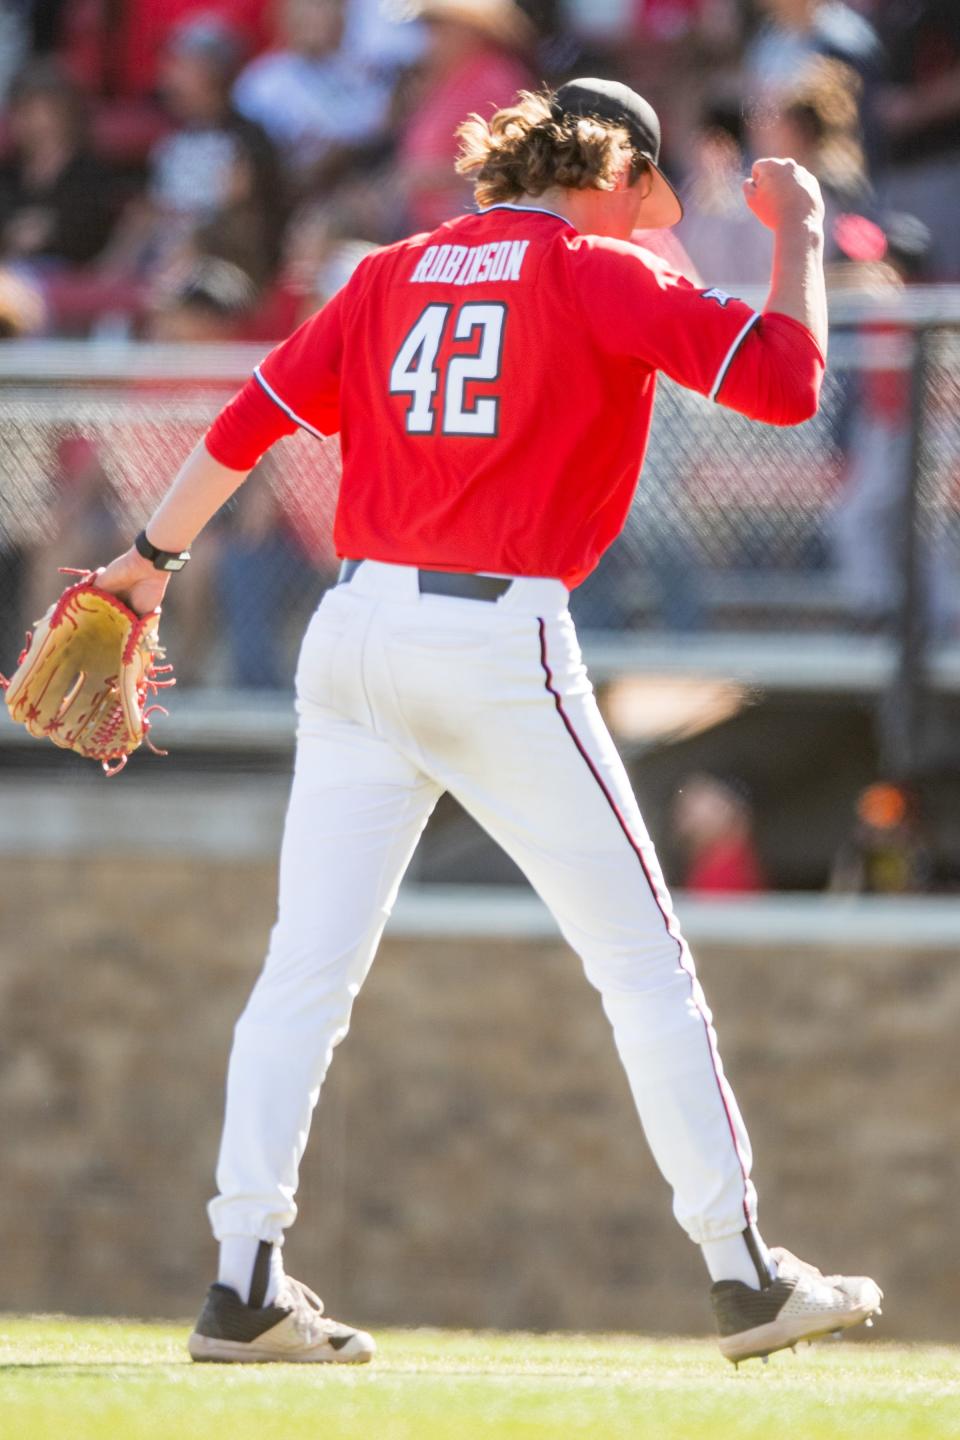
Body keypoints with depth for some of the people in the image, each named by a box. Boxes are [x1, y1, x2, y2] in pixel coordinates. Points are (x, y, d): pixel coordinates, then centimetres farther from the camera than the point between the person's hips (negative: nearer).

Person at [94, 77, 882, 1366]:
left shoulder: (395, 275, 13)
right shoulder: (602, 281, -2)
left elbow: (252, 417, 12)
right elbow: (787, 383, -10)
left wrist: (152, 559, 20)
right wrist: (800, 233, 4)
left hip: (358, 634, 5)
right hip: (503, 648, -5)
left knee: (308, 969, 3)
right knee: (646, 965, 4)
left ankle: (244, 1284, -3)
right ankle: (742, 1273, 7)